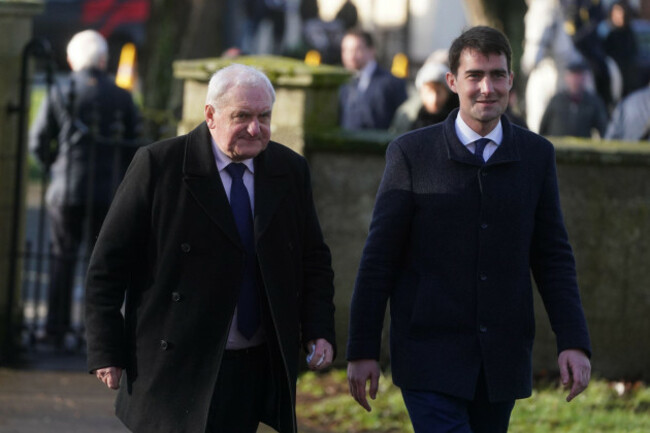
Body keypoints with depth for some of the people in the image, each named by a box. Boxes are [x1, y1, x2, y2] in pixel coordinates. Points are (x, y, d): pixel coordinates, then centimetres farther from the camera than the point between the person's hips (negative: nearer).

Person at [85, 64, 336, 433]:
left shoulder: (291, 170, 7)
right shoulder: (159, 165, -7)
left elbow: (313, 259, 15)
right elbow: (109, 263, -5)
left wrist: (319, 331, 0)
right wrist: (107, 351, -7)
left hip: (255, 372, 4)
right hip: (177, 369, -4)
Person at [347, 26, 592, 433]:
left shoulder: (536, 155, 6)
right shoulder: (411, 154, -3)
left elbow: (553, 256, 7)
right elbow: (379, 258, -1)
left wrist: (574, 342, -4)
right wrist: (362, 350, -4)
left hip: (502, 360, 3)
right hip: (430, 354, -3)